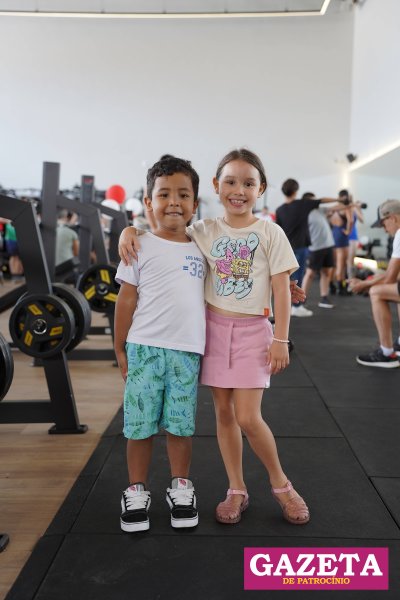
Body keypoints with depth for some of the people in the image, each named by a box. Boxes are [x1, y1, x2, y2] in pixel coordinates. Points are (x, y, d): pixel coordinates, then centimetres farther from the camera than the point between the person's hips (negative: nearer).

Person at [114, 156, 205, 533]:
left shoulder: (200, 250, 9)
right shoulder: (141, 246, -2)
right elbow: (126, 299, -1)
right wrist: (120, 349, -2)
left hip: (187, 350, 3)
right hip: (145, 348, -2)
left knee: (180, 424, 11)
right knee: (141, 425, 6)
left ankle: (180, 488, 28)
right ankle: (136, 492, 23)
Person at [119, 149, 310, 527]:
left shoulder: (270, 233, -4)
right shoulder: (203, 231, 2)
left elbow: (281, 290, -5)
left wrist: (280, 339, -9)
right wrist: (130, 230, -10)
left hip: (252, 330, -3)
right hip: (215, 327, 3)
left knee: (248, 417, -7)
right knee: (223, 412, 8)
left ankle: (281, 484, 19)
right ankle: (237, 490, 25)